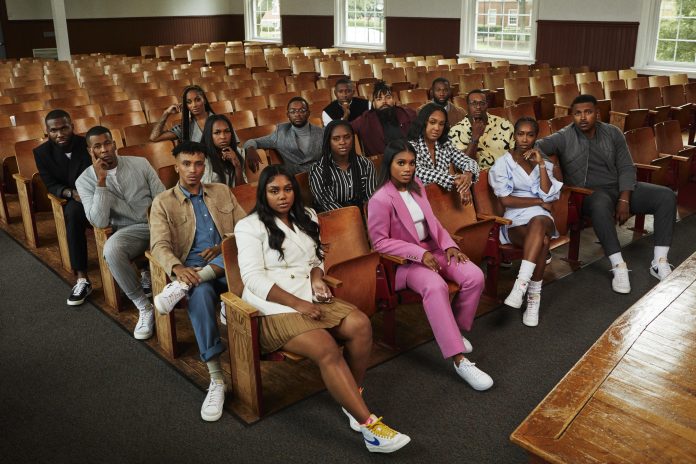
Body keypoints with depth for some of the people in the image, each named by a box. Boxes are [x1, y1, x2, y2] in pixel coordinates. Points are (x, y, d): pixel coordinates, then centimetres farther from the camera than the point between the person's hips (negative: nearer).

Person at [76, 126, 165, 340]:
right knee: (111, 249, -37)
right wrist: (101, 181, -17)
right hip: (129, 231, -1)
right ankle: (144, 306, -21)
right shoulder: (85, 180, 0)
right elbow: (100, 222, -12)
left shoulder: (140, 163, 5)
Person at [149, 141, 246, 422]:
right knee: (200, 294, -38)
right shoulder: (163, 202, 8)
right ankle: (216, 379, -36)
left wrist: (225, 247, -10)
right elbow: (160, 245, -5)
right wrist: (177, 267, -28)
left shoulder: (222, 192, 18)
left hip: (228, 265, 3)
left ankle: (182, 287, -33)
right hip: (192, 270, -2)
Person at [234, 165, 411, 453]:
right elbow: (254, 278, -12)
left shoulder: (306, 218, 16)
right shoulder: (250, 227, -3)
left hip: (309, 299, 6)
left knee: (360, 324, -20)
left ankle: (351, 399, -4)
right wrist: (297, 303, -19)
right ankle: (369, 426, -24)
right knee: (327, 349, -29)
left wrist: (316, 278, -2)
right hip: (273, 307, -6)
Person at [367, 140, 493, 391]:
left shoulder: (416, 186, 7)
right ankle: (459, 360, -34)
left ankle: (456, 329, 7)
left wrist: (448, 245, -3)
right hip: (406, 260, -7)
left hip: (433, 250, 7)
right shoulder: (380, 200, -16)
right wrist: (419, 254, -20)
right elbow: (380, 242, -15)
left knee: (475, 276, -16)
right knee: (435, 287, -36)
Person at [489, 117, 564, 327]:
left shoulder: (544, 163, 15)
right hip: (515, 221, -2)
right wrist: (539, 202, -4)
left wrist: (541, 164, -6)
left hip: (542, 218, 2)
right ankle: (533, 295, -32)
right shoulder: (503, 163, 4)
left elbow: (548, 195, 0)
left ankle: (520, 285, -45)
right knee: (542, 241, -36)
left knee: (538, 223, -38)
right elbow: (506, 200, -6)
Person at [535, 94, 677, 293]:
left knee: (667, 196, -13)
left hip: (620, 187, 5)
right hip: (589, 193, -5)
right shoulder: (563, 137, -6)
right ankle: (618, 266, -32)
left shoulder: (613, 133, 4)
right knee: (600, 205, -41)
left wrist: (624, 200, -12)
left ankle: (659, 263, -13)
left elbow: (626, 168, 2)